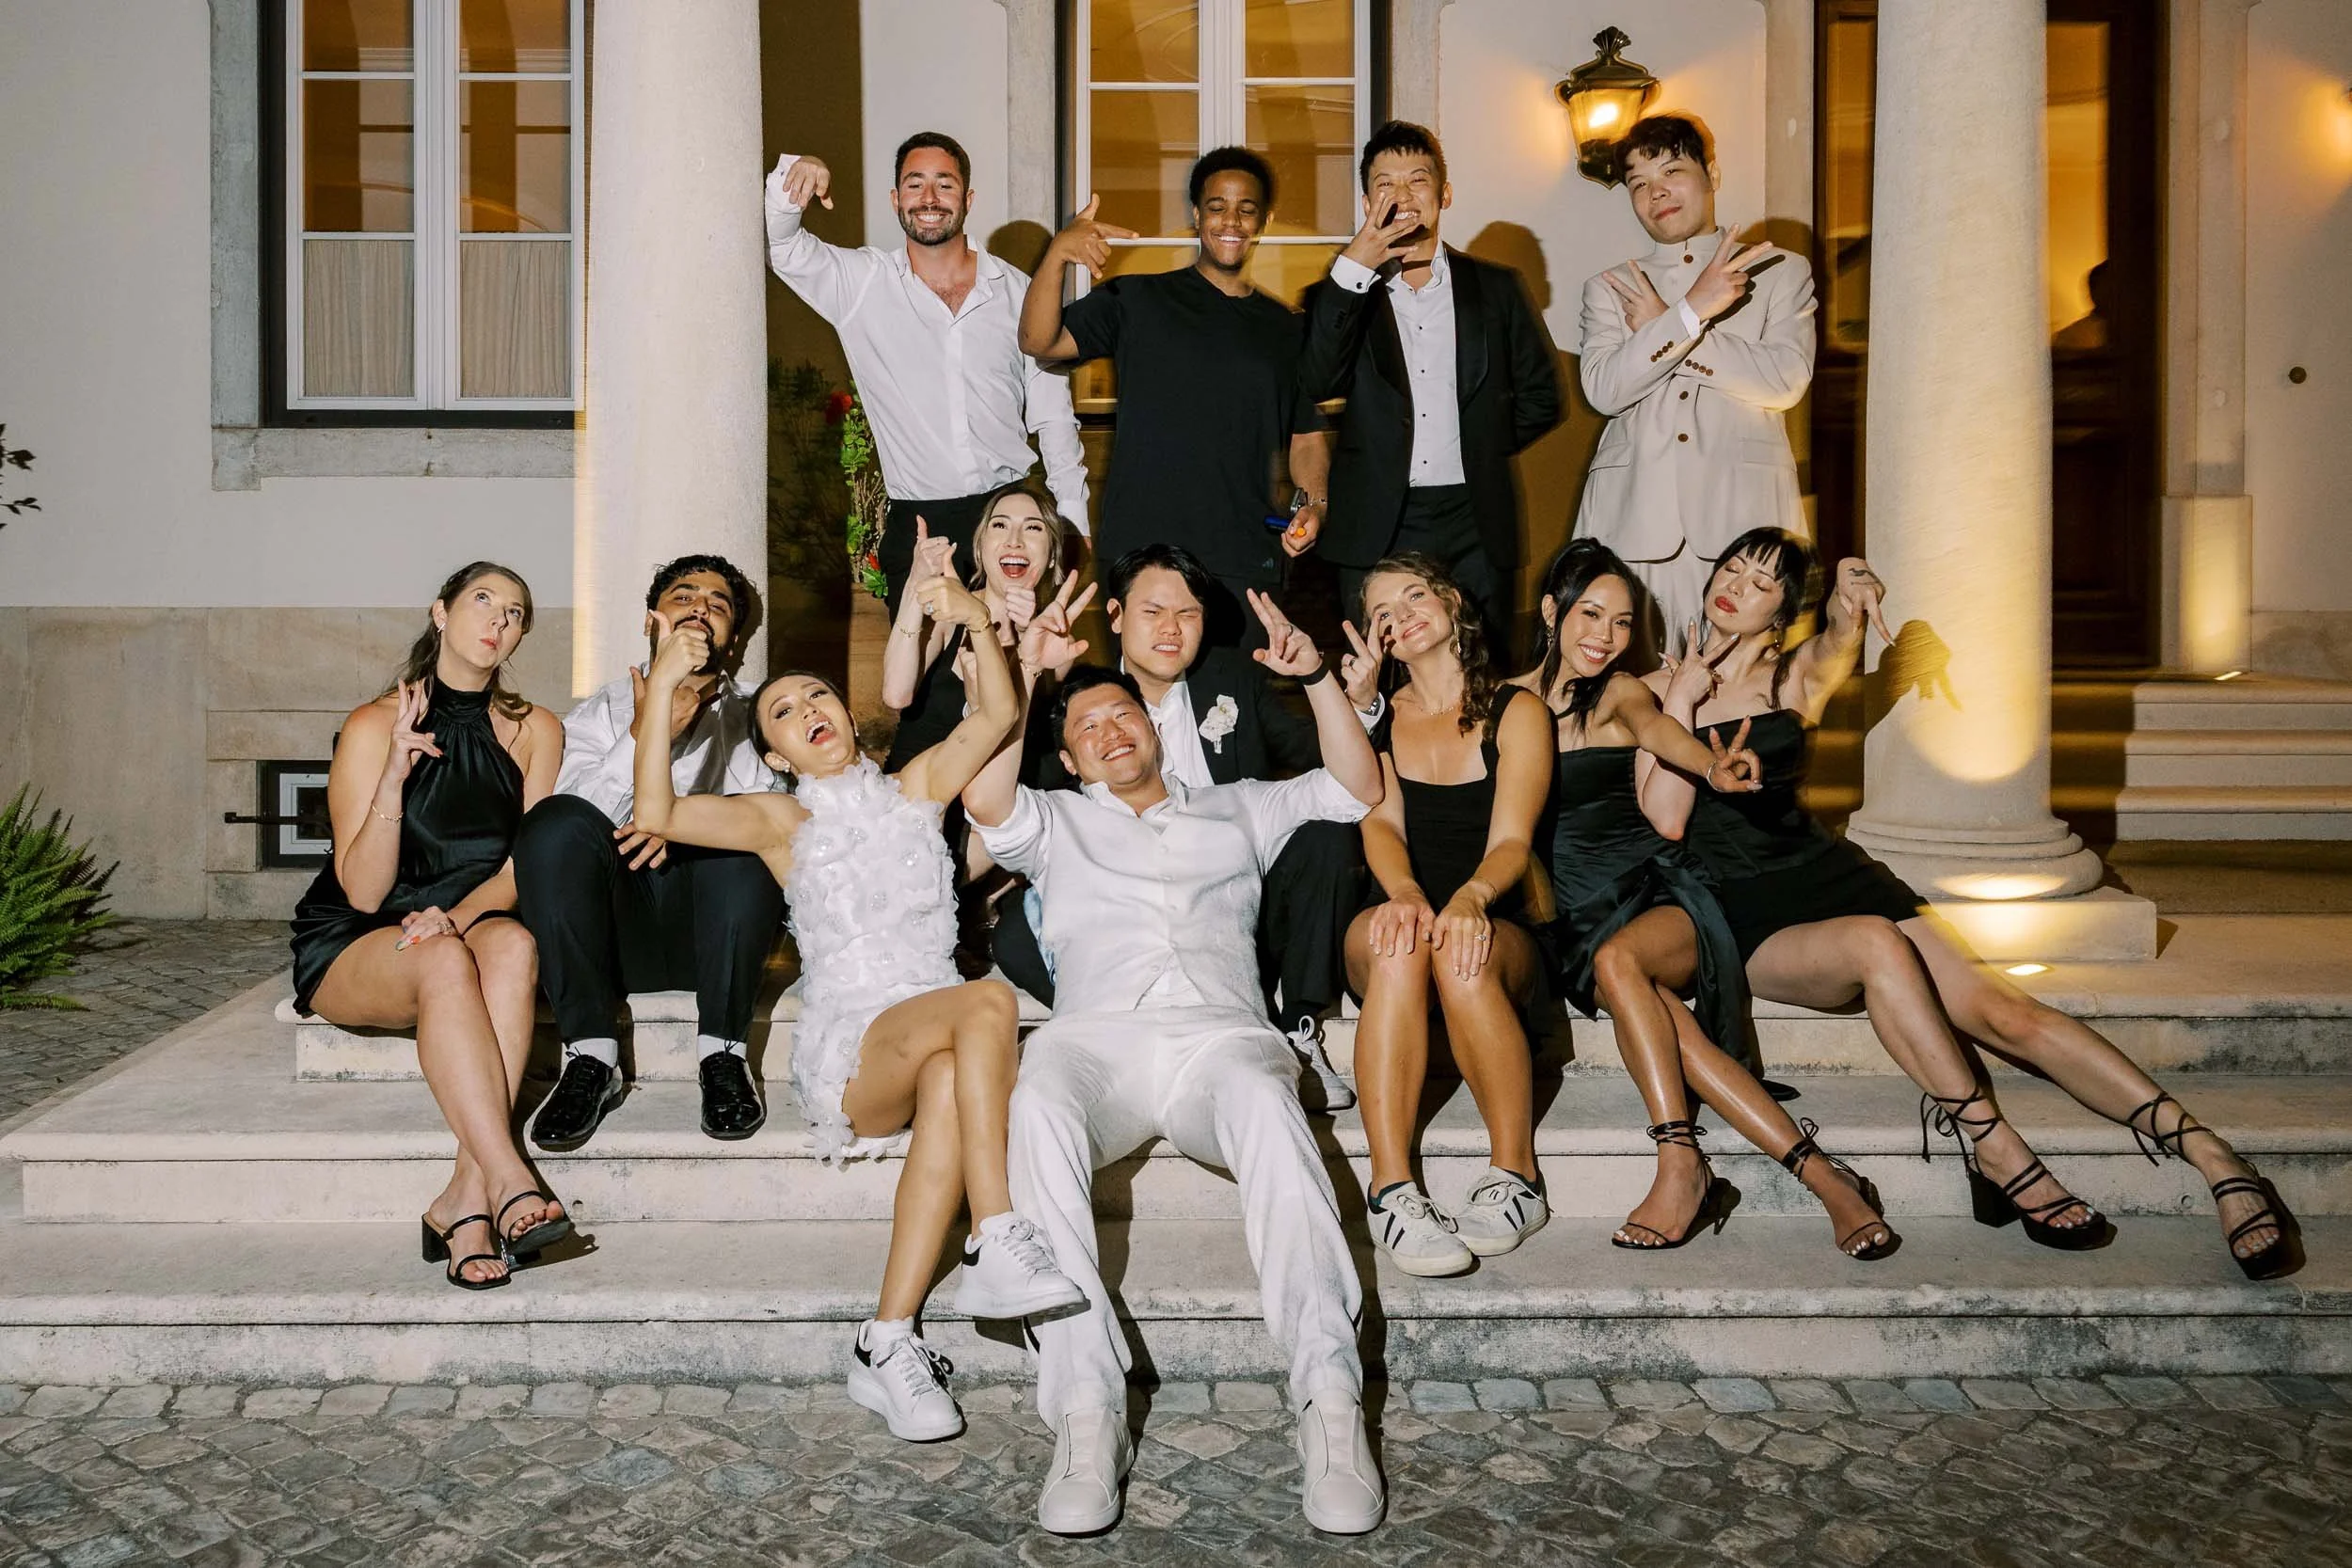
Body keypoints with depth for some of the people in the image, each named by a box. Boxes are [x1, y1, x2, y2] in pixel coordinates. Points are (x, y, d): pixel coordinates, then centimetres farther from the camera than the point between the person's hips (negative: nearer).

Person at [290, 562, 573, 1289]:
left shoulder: (535, 732, 4)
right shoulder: (374, 726, -6)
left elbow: (526, 867, -1)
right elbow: (363, 891, -12)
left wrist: (459, 913, -21)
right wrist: (394, 778, -26)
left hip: (474, 925, 2)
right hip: (350, 947, -2)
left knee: (514, 945, -34)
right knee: (445, 962, -36)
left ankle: (468, 1191, -37)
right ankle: (509, 1182, -43)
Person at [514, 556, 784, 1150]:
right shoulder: (599, 713, 18)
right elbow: (570, 821, -3)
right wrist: (643, 737, -17)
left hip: (715, 937, -1)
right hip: (618, 940, 1)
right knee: (554, 822, -26)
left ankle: (723, 1054, -20)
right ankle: (591, 1061, -21)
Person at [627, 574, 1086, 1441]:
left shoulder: (916, 786, 22)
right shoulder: (782, 821, 14)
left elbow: (997, 717, 8)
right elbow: (658, 814, -1)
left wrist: (977, 622, -6)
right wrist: (659, 689, -7)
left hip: (935, 1038, 3)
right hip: (846, 1049, -2)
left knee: (952, 1085, -36)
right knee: (990, 1001, -33)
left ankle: (890, 1341, -35)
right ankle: (998, 1244, -38)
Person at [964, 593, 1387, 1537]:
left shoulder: (1235, 811, 32)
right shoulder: (1055, 823, 30)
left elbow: (1357, 787, 25)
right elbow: (985, 801, 8)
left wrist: (1315, 675, 13)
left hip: (1219, 1033, 0)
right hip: (1095, 1036, 0)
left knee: (1267, 1110, -38)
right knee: (1038, 1110, -38)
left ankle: (1329, 1402, -43)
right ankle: (1086, 1413, -40)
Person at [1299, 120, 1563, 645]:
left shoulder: (1497, 288, 11)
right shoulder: (1340, 295, 8)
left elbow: (1541, 396, 16)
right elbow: (1318, 384, -11)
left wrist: (1479, 447, 6)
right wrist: (1354, 267, -15)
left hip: (1474, 527, 1)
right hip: (1375, 529, -1)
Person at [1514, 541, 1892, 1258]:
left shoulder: (1620, 693, 9)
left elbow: (1657, 728, -15)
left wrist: (1712, 764, -38)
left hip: (1657, 886, 0)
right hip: (1575, 910, 0)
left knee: (1617, 957, -36)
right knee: (1665, 1026, -29)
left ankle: (1681, 1164, -33)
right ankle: (1823, 1176, -32)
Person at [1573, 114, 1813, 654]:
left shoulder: (1781, 271, 16)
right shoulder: (1609, 288, 19)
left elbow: (1786, 381, -2)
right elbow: (1603, 388, 0)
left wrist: (1659, 325, 1)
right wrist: (1691, 311, -10)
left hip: (1743, 514, -1)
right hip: (1635, 520, 1)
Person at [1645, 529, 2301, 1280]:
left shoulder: (1796, 678, 13)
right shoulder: (1659, 691, 6)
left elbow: (1835, 650, -9)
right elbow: (1665, 819, -6)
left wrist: (1849, 610, -29)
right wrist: (1681, 703, -9)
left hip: (1826, 873, 3)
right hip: (1744, 920, -3)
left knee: (2004, 1010, -14)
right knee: (1874, 943, -34)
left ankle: (2210, 1154, -16)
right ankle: (1999, 1154, -27)